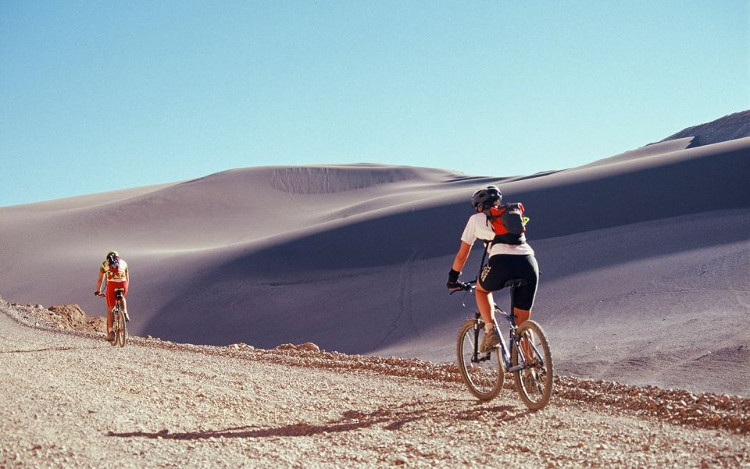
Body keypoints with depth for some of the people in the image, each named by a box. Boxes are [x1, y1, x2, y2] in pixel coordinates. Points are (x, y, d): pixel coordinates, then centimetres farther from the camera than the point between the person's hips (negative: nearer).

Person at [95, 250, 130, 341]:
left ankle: (110, 333, 3)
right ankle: (125, 313, 14)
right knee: (122, 297, 37)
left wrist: (98, 291, 37)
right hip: (123, 284, 2)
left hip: (112, 284, -2)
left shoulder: (105, 264, 23)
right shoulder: (123, 262, 27)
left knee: (110, 309, 9)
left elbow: (100, 280, 26)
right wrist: (125, 289, 46)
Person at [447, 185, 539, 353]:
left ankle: (491, 330, 10)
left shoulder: (476, 219, 23)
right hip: (529, 263, 3)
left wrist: (453, 278, 40)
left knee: (481, 289, 29)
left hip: (502, 262, -3)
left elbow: (462, 255, 27)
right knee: (523, 323, 15)